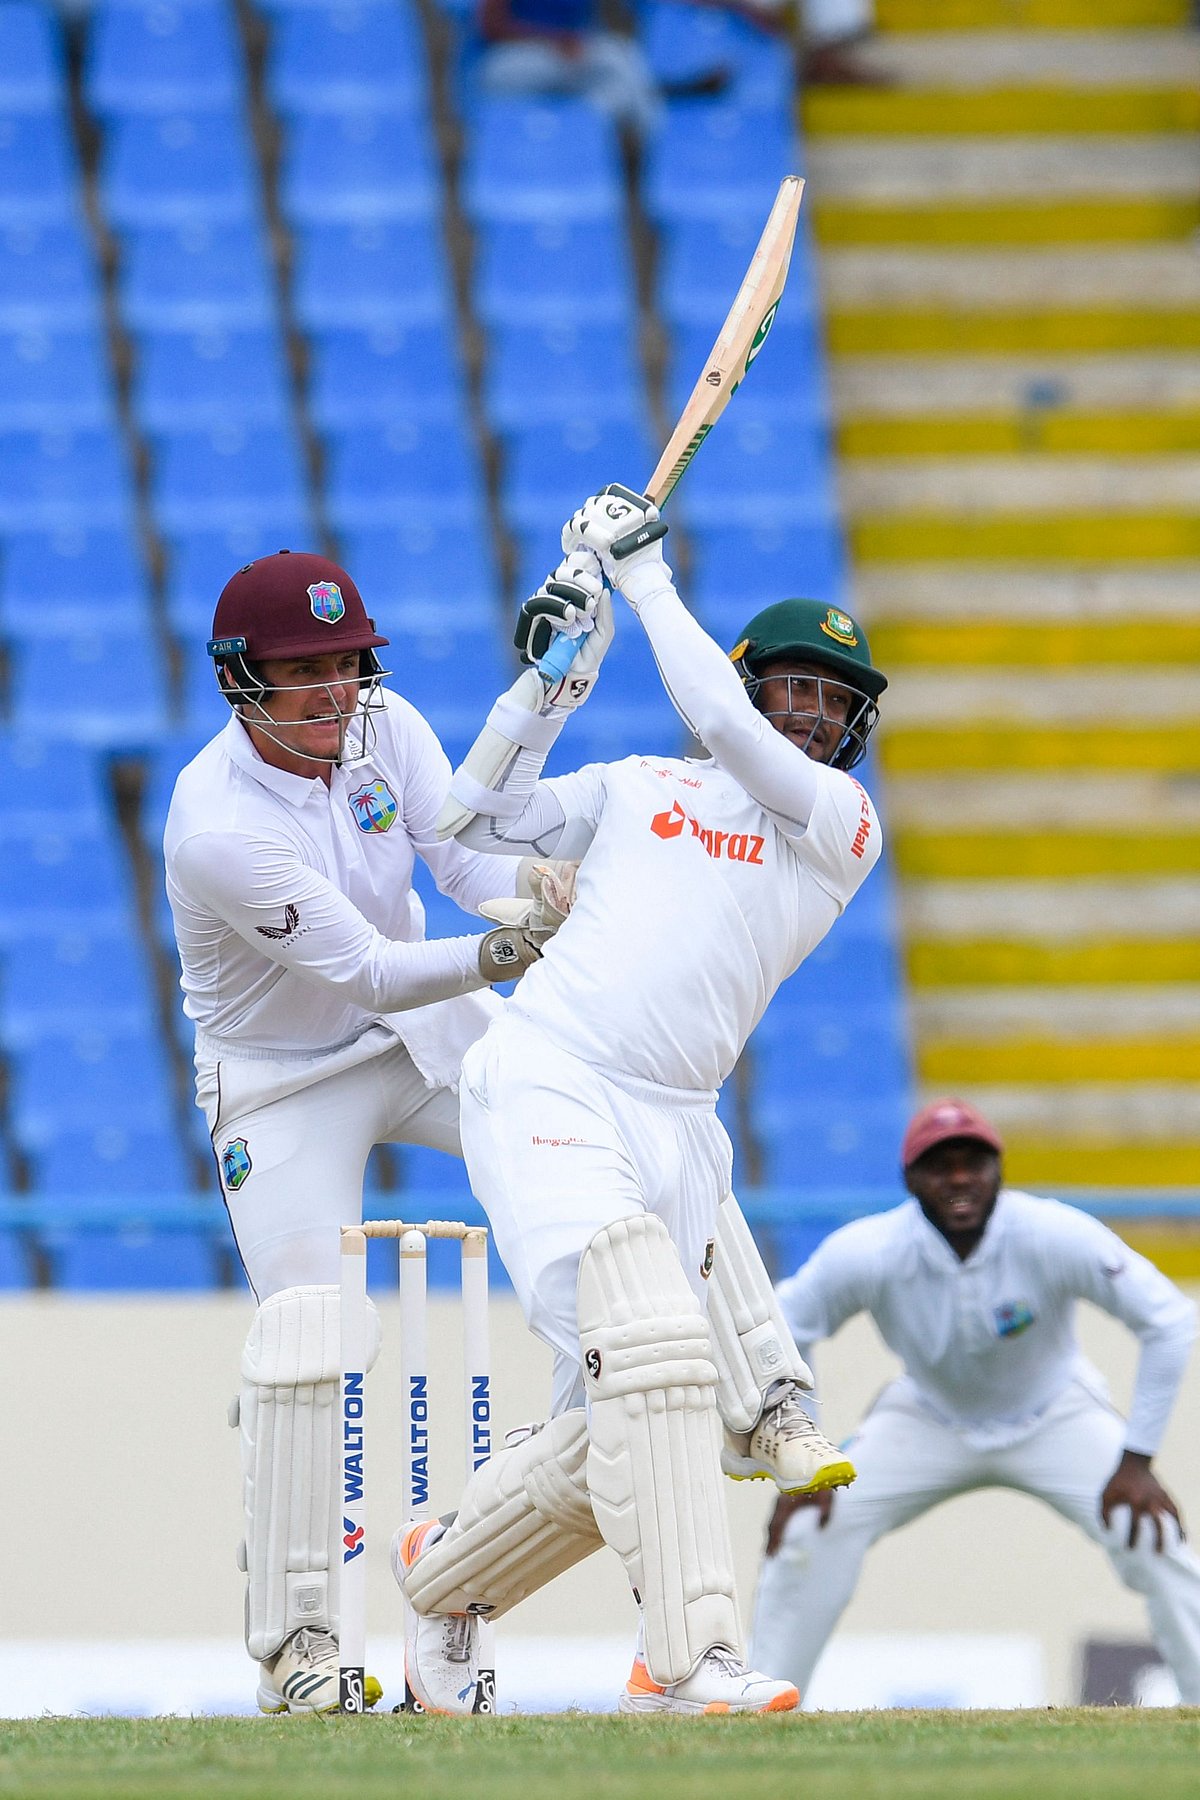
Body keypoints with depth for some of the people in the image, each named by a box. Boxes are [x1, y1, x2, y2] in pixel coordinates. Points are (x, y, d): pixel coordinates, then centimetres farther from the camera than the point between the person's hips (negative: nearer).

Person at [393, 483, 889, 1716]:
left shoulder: (843, 826, 11)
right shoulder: (636, 788, 16)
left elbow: (725, 730, -4)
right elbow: (476, 819, 13)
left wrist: (646, 574, 2)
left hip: (674, 1128, 3)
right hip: (544, 1090, -3)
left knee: (613, 1432, 2)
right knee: (647, 1339, -24)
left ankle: (447, 1567, 30)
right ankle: (688, 1654, -30)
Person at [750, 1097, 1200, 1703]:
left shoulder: (1056, 1237, -31)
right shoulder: (866, 1254, -27)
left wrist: (1137, 1461, -25)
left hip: (1055, 1419, -1)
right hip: (927, 1420, 1)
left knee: (1149, 1534, -22)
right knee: (807, 1532, -16)